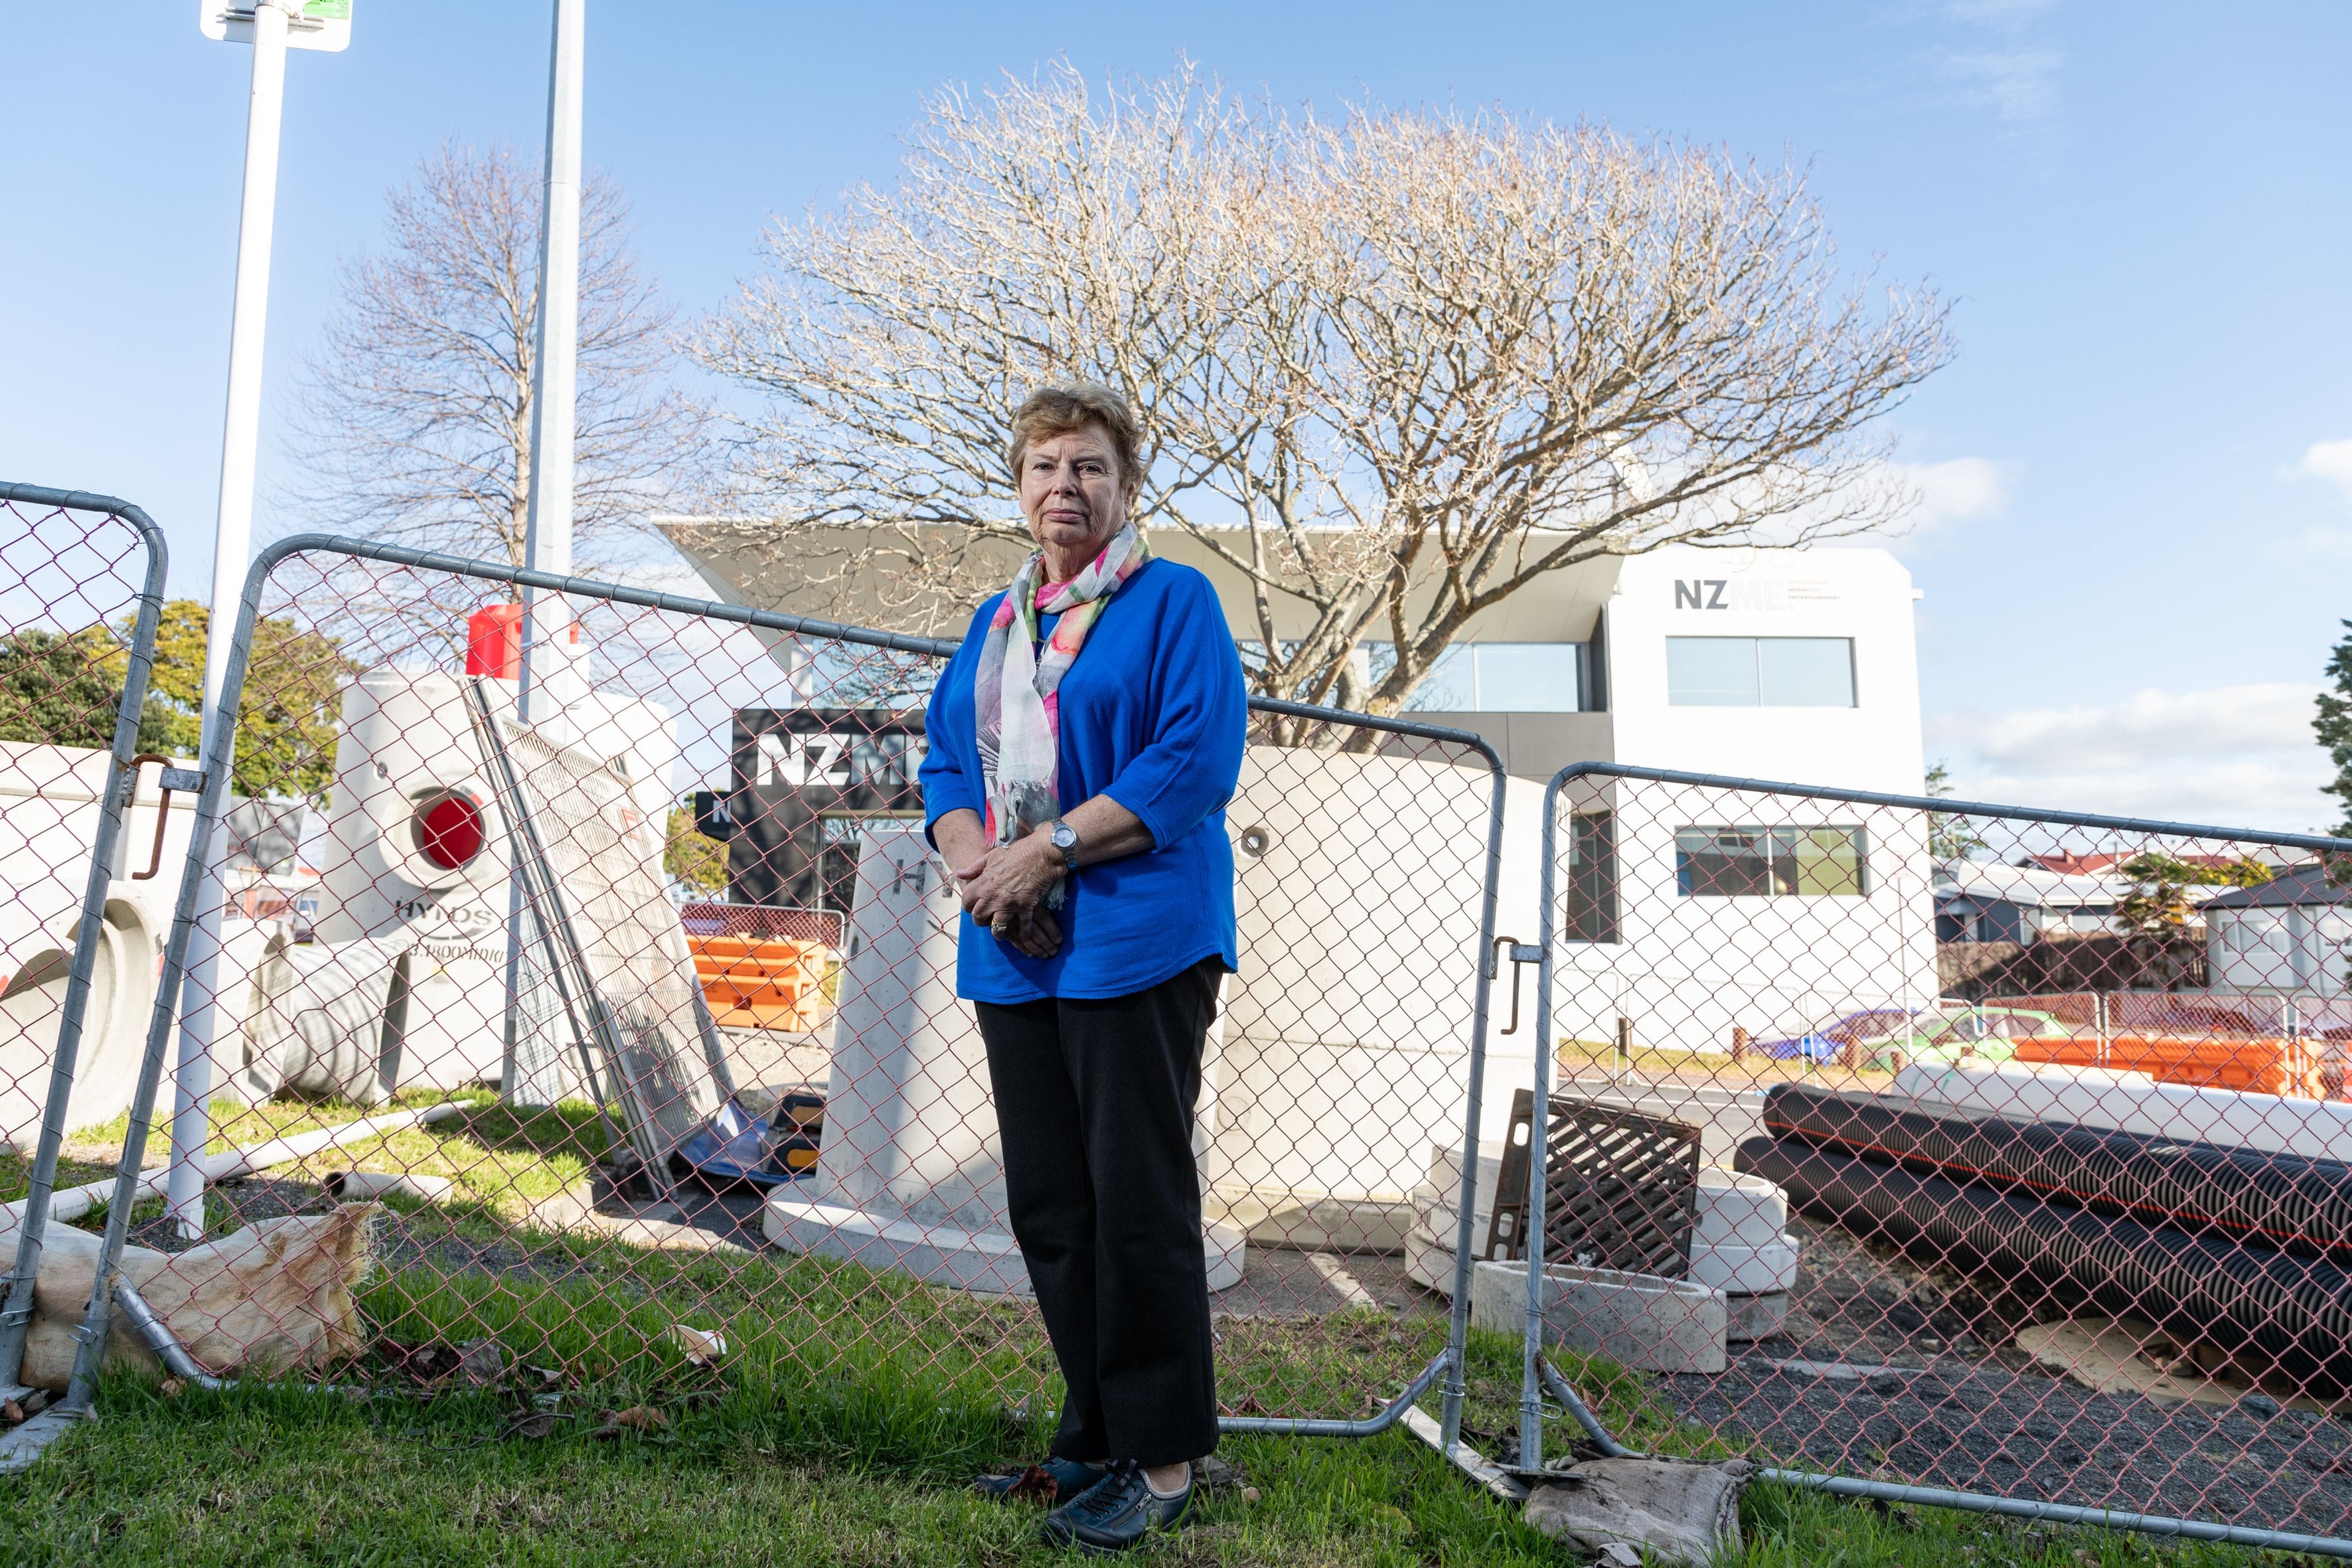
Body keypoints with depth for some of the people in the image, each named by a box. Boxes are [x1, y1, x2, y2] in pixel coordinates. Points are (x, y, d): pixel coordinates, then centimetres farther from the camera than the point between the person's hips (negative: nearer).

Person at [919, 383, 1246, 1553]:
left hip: (1136, 942, -6)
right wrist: (970, 856, -4)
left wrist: (1046, 850, -16)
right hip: (1013, 950, 7)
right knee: (1047, 1207, 11)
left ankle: (1162, 1463, 10)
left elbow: (1196, 762, -13)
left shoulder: (1175, 601, 0)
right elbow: (946, 762, 18)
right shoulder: (994, 621, 20)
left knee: (1139, 1205, -3)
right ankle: (1094, 1437, 26)